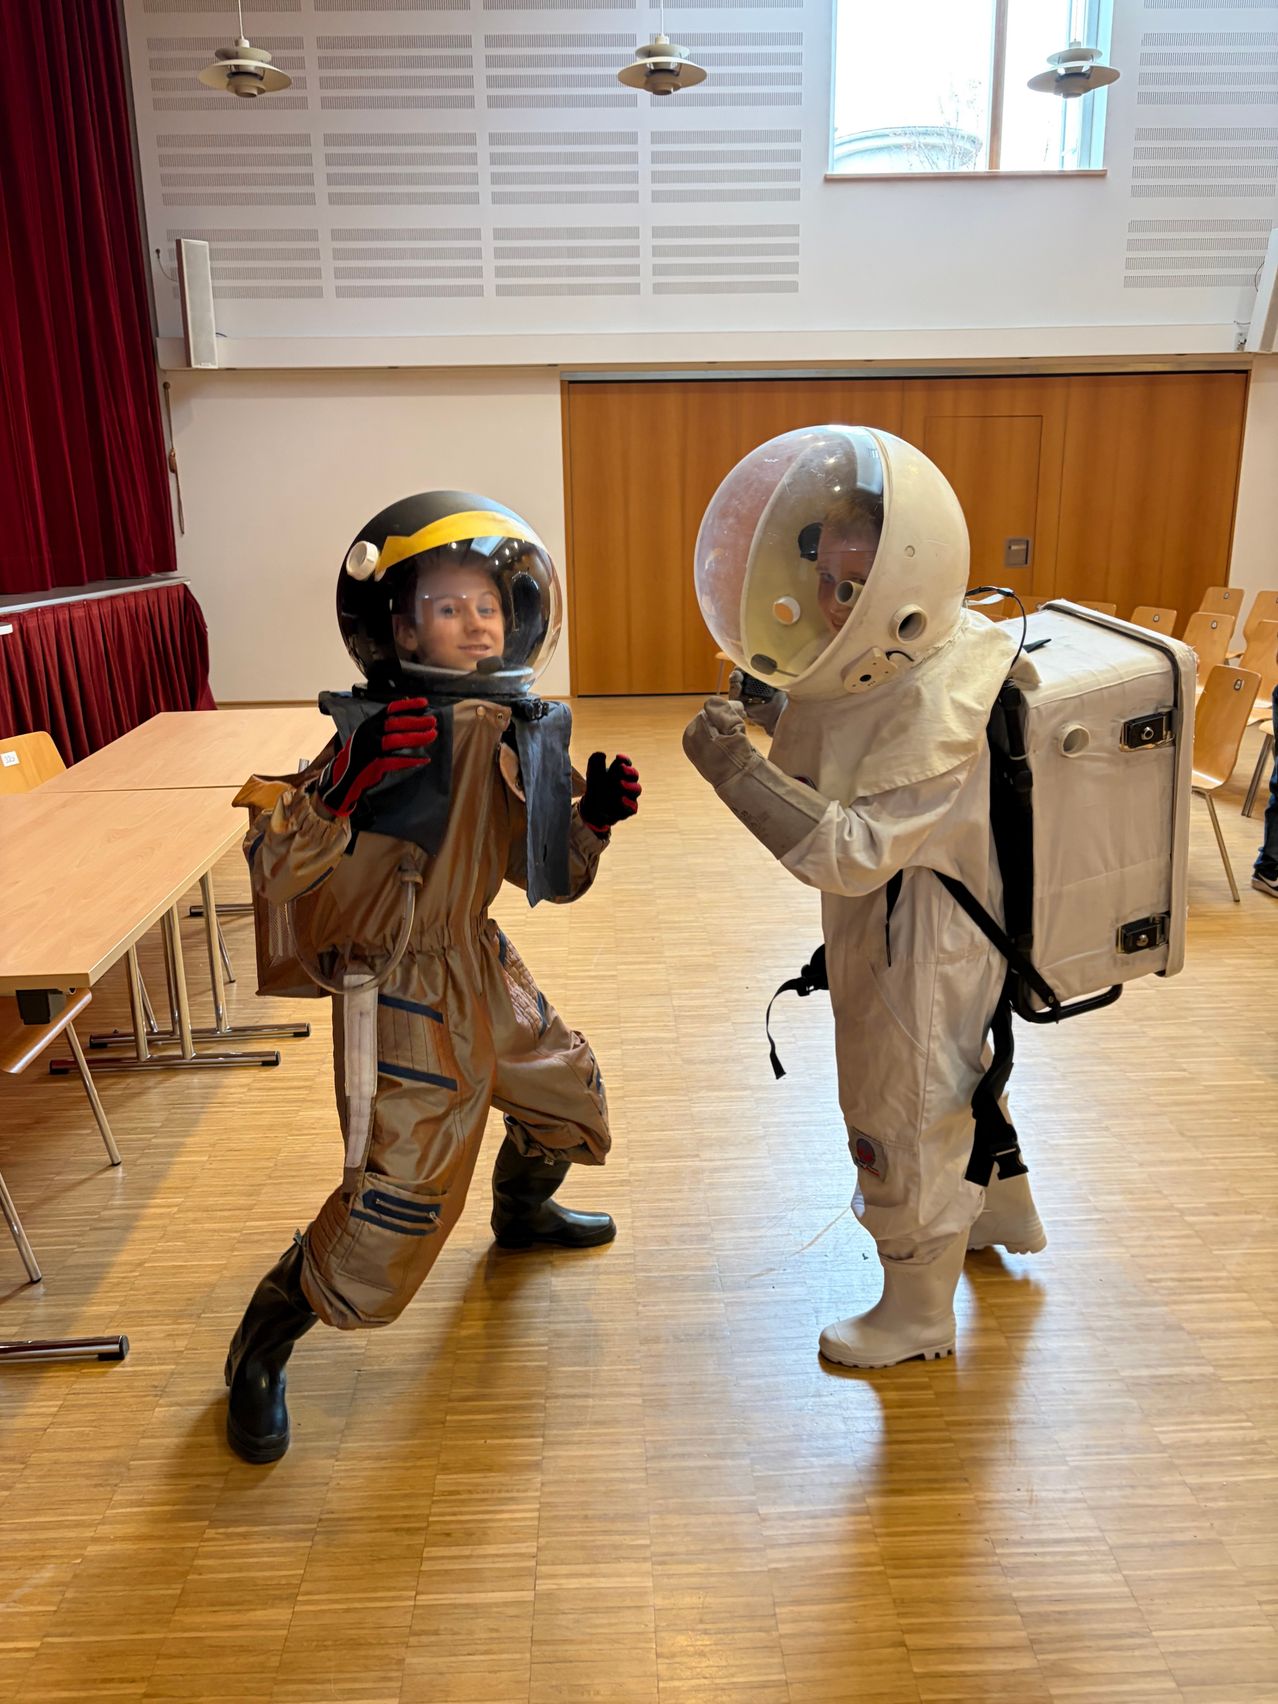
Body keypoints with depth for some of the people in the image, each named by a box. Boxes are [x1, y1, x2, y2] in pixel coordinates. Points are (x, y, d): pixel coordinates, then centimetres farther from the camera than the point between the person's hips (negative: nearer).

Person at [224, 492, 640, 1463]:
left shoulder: (519, 732, 0)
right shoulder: (381, 734, -21)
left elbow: (550, 877, 9)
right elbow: (273, 870, -25)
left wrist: (594, 816, -10)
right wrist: (343, 782, -40)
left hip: (485, 970, 8)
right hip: (404, 997, -8)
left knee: (572, 1102, 26)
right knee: (394, 1210, -5)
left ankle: (521, 1212, 60)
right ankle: (258, 1354, 22)